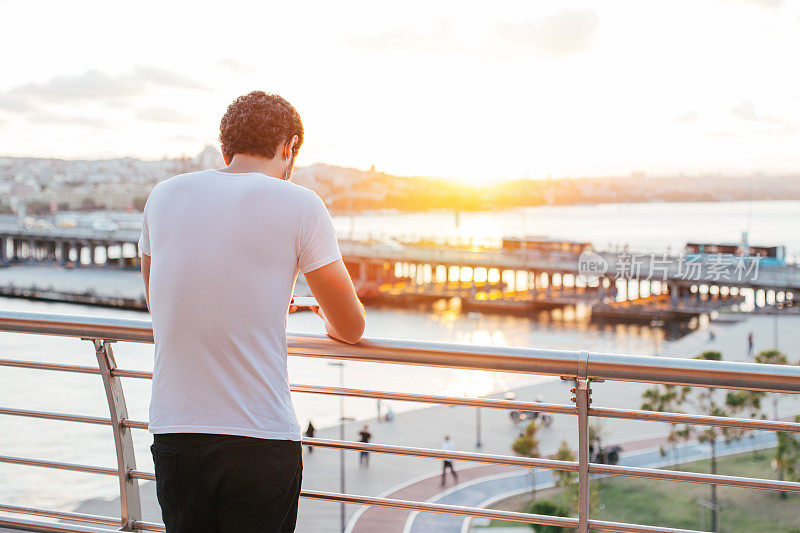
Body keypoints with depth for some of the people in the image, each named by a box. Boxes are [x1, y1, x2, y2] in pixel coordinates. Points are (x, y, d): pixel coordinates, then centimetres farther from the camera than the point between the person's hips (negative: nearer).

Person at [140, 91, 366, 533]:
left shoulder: (163, 196, 7)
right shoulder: (299, 204, -5)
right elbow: (351, 330, 2)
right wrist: (329, 319, 26)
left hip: (172, 432, 4)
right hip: (260, 441, -3)